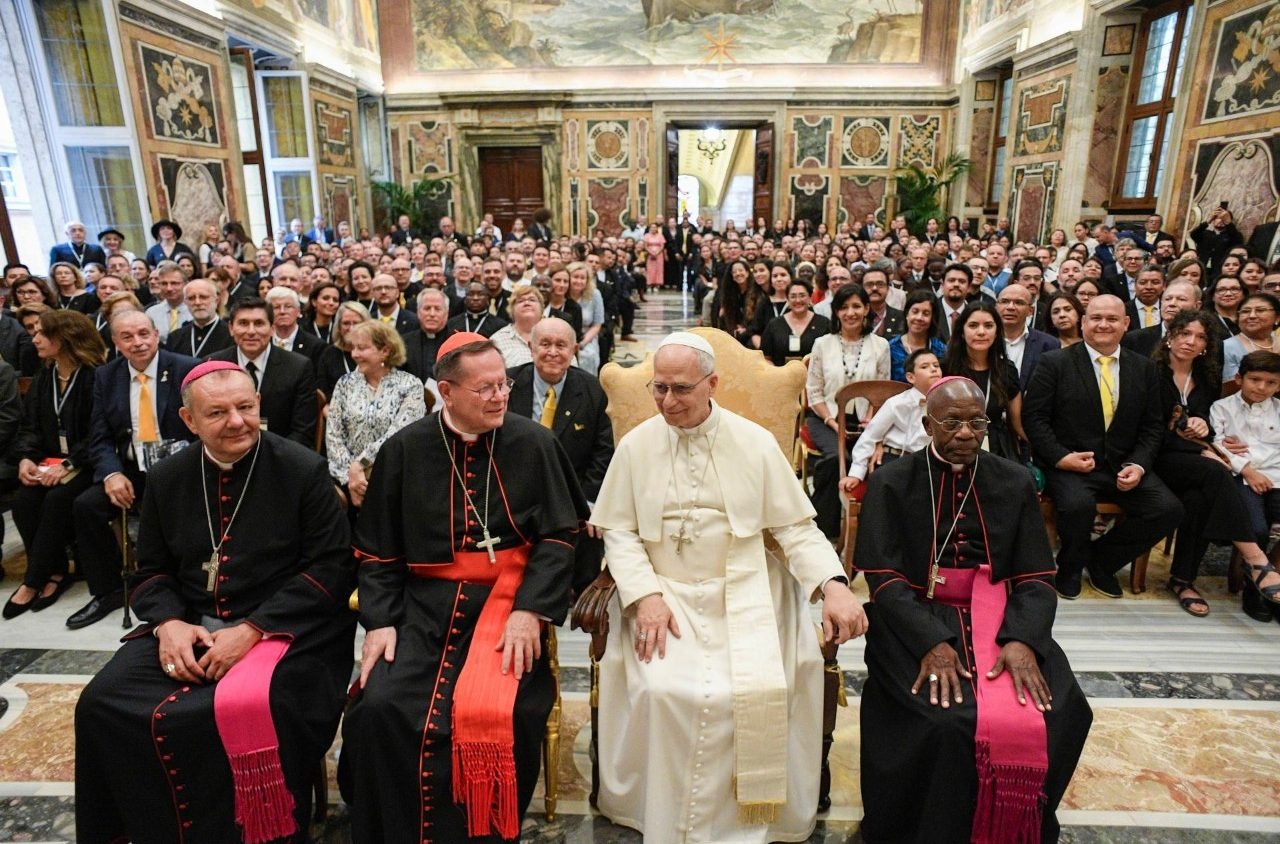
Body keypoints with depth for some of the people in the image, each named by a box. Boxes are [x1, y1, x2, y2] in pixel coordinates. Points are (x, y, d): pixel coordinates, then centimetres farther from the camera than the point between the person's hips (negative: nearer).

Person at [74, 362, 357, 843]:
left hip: (282, 628, -5)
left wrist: (251, 628, -18)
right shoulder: (167, 478, 9)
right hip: (189, 627, 5)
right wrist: (168, 623, -7)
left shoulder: (303, 470, -7)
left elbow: (331, 567, -11)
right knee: (102, 706, -14)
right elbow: (151, 572, 15)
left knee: (243, 716, -31)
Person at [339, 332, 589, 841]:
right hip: (424, 602, 2)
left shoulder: (533, 443, -3)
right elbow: (376, 550, 8)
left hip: (507, 597, -2)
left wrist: (529, 610, -15)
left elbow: (558, 536, -3)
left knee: (497, 714, -23)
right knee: (379, 709, -17)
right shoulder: (404, 450, 2)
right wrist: (380, 620, -5)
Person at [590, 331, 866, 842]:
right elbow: (619, 530, 2)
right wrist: (646, 595, -12)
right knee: (663, 691, -22)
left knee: (752, 695, -21)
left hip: (743, 595, 0)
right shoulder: (636, 445, 1)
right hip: (663, 591, 1)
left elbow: (796, 527, 0)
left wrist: (833, 584, -15)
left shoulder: (755, 443, -1)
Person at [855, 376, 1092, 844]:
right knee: (947, 722, -25)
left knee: (1057, 716, -18)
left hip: (997, 617, 3)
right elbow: (885, 579, -8)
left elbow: (1036, 579, 3)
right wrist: (932, 641, -22)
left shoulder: (1015, 483, 8)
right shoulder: (890, 483, 0)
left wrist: (1021, 639, -17)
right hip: (915, 620, -3)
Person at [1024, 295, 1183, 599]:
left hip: (1123, 466, 4)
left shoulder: (1144, 368, 11)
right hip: (1068, 465, -4)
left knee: (1169, 509, -18)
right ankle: (1071, 566, 1)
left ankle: (1101, 558, 8)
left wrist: (1138, 465, -6)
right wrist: (1061, 457, -16)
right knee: (1078, 505, -33)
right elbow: (1033, 416, -5)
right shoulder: (1055, 363, -1)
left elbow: (1152, 426, 10)